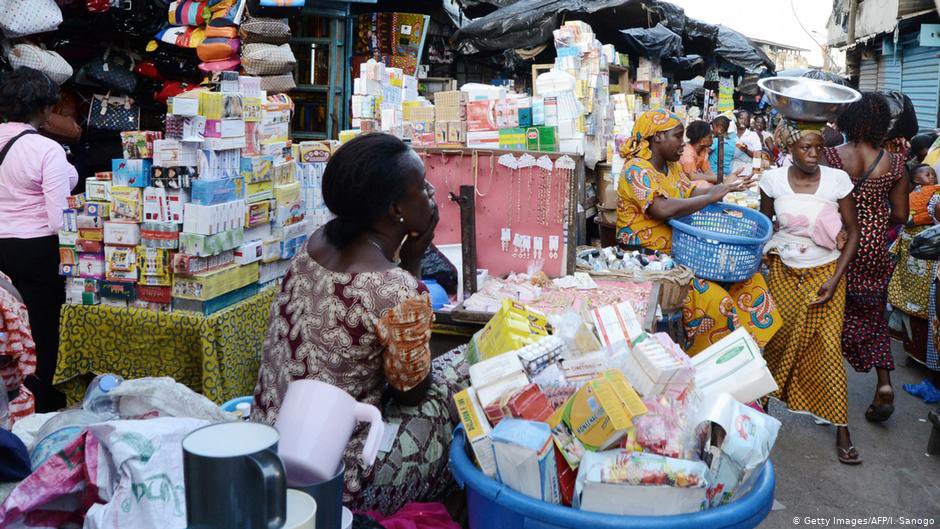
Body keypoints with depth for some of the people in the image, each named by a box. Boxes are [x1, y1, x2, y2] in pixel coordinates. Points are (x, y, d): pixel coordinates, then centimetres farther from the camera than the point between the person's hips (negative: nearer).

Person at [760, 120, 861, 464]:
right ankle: (764, 394, 34)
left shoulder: (837, 180, -11)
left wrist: (836, 278, -10)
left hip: (825, 272, -1)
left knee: (828, 346, -3)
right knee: (780, 338, 8)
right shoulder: (773, 180, -8)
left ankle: (841, 428, 6)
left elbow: (853, 231, -4)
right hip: (784, 272, 1)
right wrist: (769, 252, -1)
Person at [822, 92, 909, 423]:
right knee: (873, 315, 17)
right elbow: (900, 215, 1)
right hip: (875, 248, 2)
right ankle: (884, 382, 6)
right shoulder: (894, 164, -3)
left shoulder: (832, 156, -12)